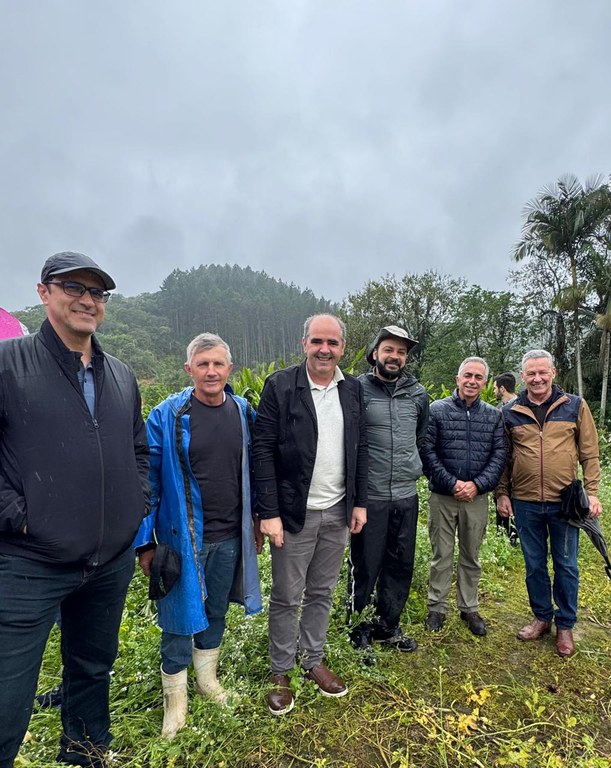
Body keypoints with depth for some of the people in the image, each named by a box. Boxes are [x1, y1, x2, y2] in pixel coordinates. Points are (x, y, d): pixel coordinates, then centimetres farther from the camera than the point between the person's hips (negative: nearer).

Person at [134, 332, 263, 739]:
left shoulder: (244, 412, -1)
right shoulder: (167, 416, -13)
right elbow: (149, 480, -9)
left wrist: (258, 521, 11)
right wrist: (145, 542, -8)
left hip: (230, 537, 4)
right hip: (183, 538, -3)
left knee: (216, 611, 21)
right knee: (180, 615, 11)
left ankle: (207, 676, 45)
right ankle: (175, 695, 36)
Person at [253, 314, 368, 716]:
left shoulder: (353, 388, 3)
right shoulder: (280, 385, -11)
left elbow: (361, 449, 8)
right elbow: (264, 451, -12)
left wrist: (360, 502, 5)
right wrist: (269, 513, -14)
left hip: (338, 513, 4)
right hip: (294, 513, -4)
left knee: (322, 593, 20)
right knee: (286, 598, 12)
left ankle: (314, 660, 40)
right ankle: (281, 673, 33)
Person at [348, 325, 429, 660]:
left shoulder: (418, 393, 5)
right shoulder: (358, 389, -10)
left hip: (406, 496, 5)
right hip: (369, 497, -5)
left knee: (401, 566, 18)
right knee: (365, 569, 8)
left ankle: (387, 626, 38)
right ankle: (358, 633, 29)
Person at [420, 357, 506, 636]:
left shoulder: (494, 416, 5)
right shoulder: (437, 410, -5)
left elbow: (499, 455, 0)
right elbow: (427, 452, -8)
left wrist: (477, 484, -12)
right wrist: (452, 484, -14)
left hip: (477, 497, 3)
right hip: (442, 497, -2)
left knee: (471, 557, 16)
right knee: (441, 556, 9)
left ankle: (469, 608, 33)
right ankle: (437, 608, 26)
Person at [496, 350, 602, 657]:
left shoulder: (575, 406, -2)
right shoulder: (510, 413, 0)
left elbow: (589, 453, 1)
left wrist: (592, 491, -3)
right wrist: (502, 493, 2)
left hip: (565, 502, -1)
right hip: (525, 503, 1)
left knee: (566, 566, 12)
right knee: (534, 565, 15)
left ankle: (565, 625, 31)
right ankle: (542, 617, 34)